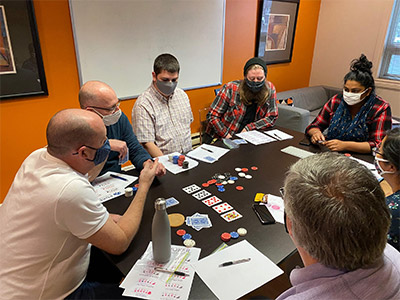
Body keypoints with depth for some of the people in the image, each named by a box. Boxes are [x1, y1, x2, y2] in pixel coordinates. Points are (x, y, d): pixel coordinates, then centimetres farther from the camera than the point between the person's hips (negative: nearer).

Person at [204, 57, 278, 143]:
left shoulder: (270, 89, -2)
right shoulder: (231, 88, -10)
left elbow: (271, 117, 5)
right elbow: (212, 115, -6)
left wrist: (248, 128, -9)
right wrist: (225, 135, -19)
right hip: (220, 139, -4)